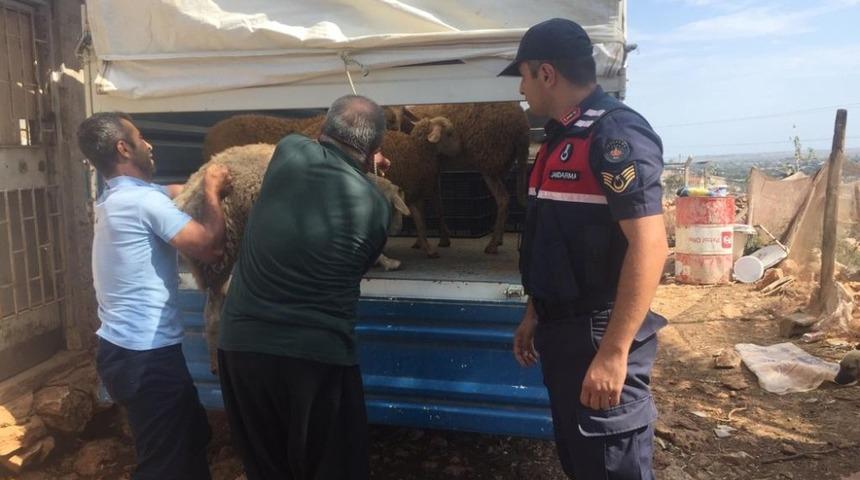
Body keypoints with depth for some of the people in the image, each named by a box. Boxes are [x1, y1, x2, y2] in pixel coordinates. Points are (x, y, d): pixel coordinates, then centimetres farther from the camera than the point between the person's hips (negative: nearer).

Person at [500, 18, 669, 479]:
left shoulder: (615, 133, -17)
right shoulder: (563, 136, 12)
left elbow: (649, 246, -24)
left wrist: (614, 352, -26)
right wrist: (534, 316, 18)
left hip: (600, 337, -9)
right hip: (562, 333, 9)